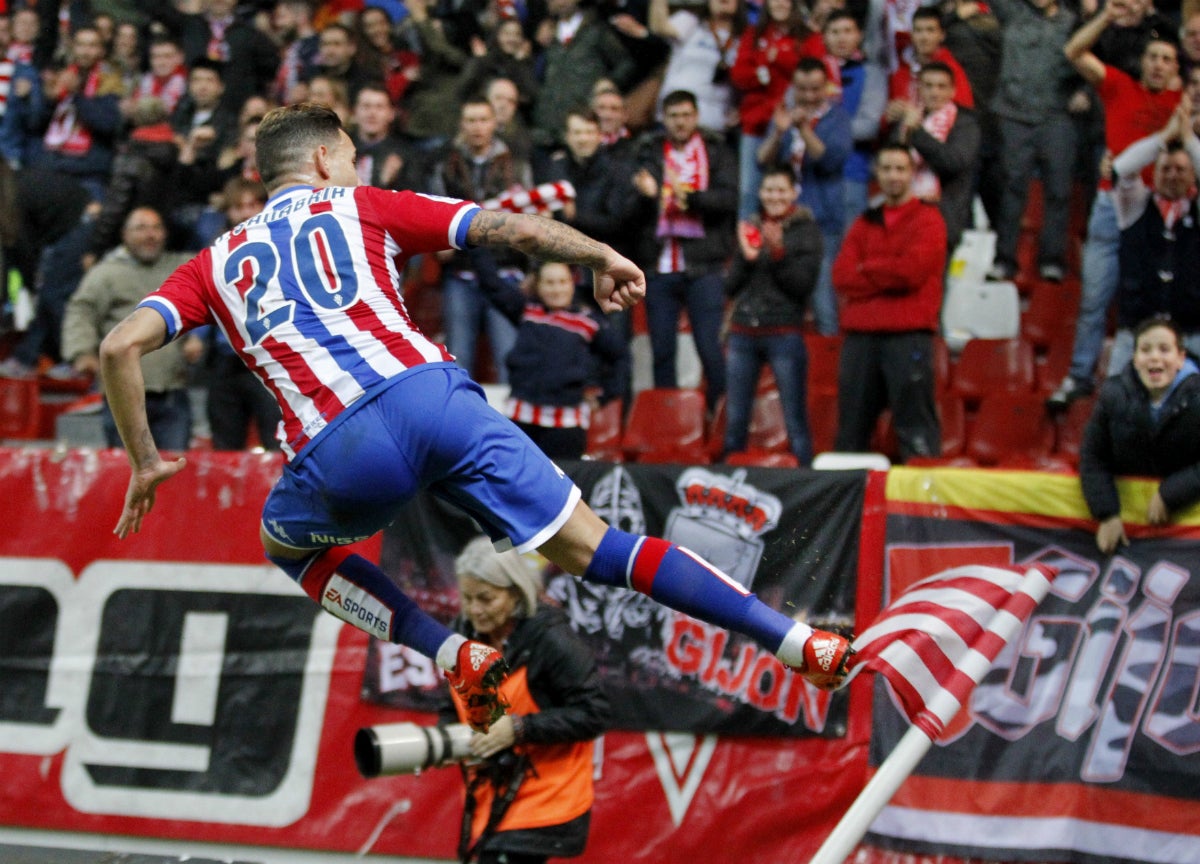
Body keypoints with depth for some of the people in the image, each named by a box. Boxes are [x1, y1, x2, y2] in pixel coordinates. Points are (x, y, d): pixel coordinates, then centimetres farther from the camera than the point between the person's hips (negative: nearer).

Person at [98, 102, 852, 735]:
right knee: (594, 547, 7)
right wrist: (601, 257, 29)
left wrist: (146, 462, 22)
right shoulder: (358, 206, 22)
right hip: (429, 395, 0)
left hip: (338, 454, 0)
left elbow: (121, 346, 13)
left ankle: (457, 656, 15)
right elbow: (509, 229, 15)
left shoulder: (217, 264, 26)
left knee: (288, 542, 33)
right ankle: (799, 642, 1)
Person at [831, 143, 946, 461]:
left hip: (908, 336, -5)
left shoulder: (928, 220, 5)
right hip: (860, 336, 5)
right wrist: (889, 276, -6)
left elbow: (912, 270, -11)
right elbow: (842, 276, 5)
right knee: (851, 434, 7)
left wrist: (865, 270, 1)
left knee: (915, 432, -10)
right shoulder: (865, 223, 19)